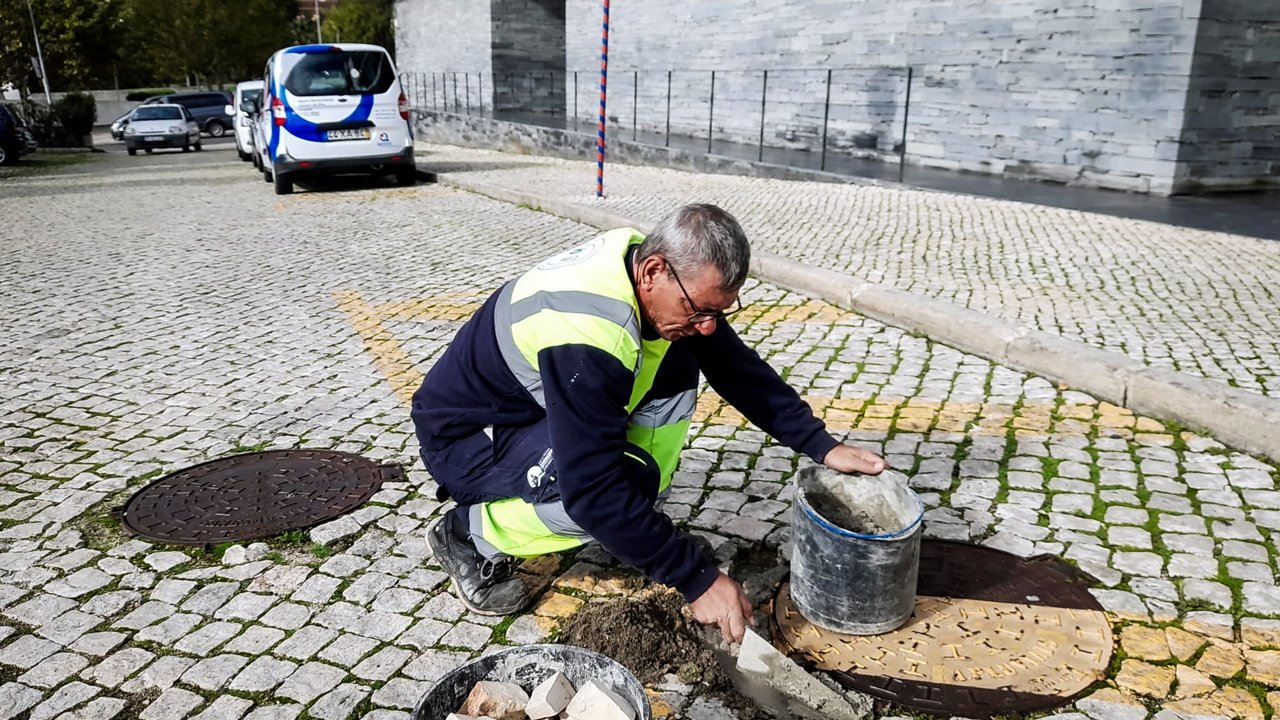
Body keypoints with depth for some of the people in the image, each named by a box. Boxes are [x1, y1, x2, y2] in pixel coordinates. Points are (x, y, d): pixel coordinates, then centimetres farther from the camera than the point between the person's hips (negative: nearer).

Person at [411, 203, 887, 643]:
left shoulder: (648, 259, -11)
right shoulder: (586, 332, -37)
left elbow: (738, 368, -2)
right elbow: (595, 489, -36)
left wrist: (821, 445, -7)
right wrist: (696, 579, -30)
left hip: (540, 403, 8)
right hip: (463, 437, -8)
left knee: (675, 373, -8)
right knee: (630, 479, -30)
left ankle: (638, 536, 2)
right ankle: (469, 533, -7)